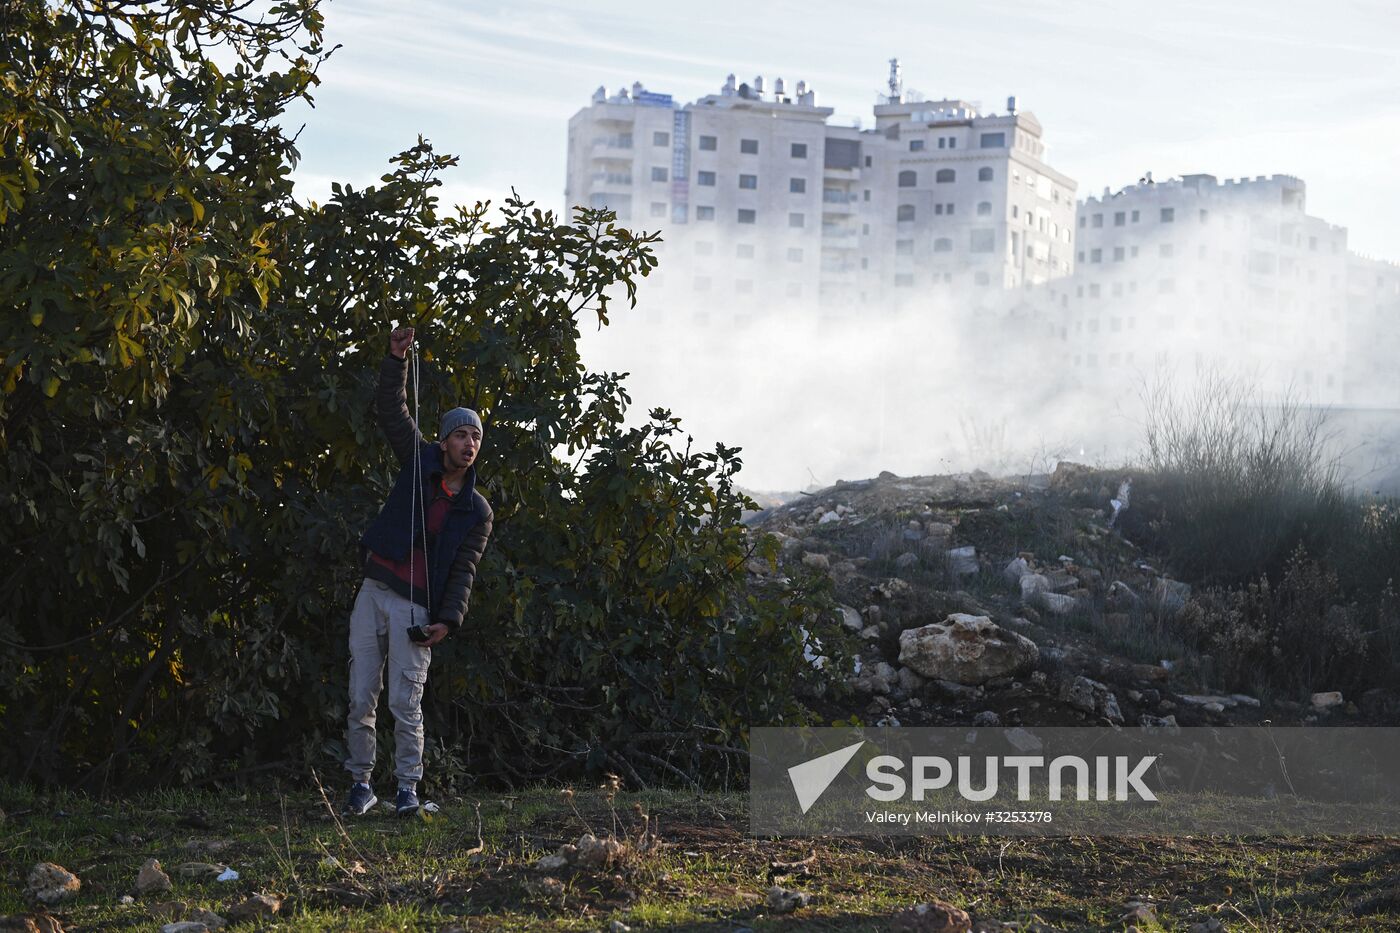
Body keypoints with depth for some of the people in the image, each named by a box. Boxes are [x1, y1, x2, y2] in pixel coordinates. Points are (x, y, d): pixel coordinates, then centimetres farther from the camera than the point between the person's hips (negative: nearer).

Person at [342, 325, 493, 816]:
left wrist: (448, 619, -12)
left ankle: (407, 787, 6)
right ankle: (360, 783, 12)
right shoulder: (419, 461, 6)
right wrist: (397, 359, -12)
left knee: (406, 703, -5)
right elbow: (391, 409, 1)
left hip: (416, 608, -1)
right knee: (361, 699, 1)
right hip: (373, 595, 1)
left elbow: (463, 572, 1)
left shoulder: (477, 512, 5)